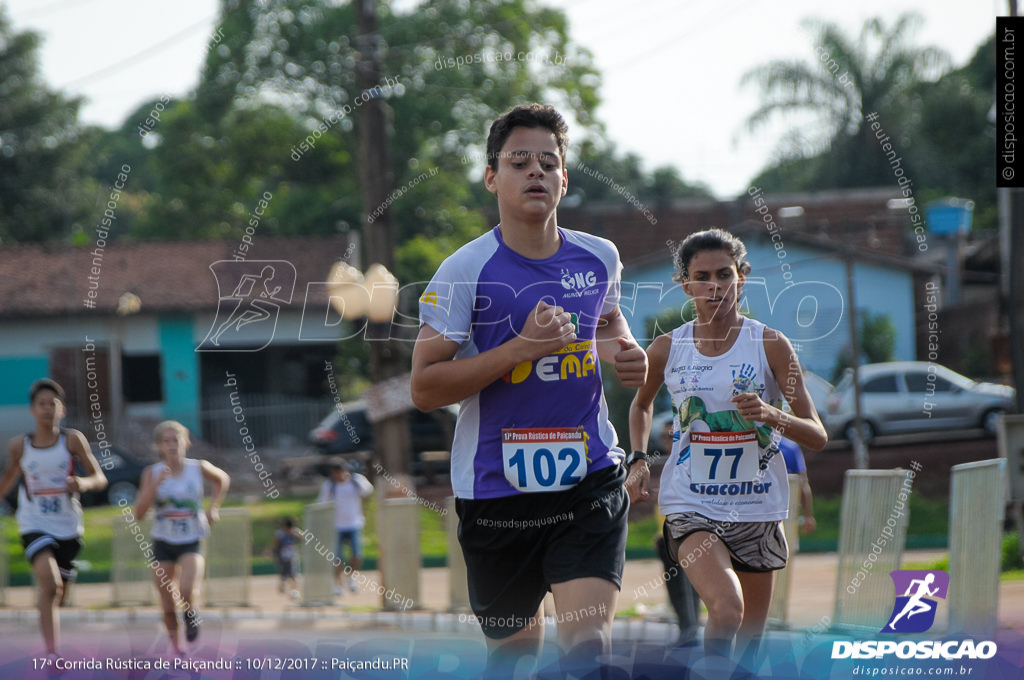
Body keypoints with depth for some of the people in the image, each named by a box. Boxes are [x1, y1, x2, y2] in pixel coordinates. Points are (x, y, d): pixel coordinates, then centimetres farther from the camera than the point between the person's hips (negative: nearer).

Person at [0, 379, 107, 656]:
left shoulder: (72, 439, -6)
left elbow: (100, 479, -5)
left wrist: (84, 483, -25)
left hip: (68, 528, 2)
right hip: (34, 526, -2)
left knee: (59, 597, 14)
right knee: (50, 584, -24)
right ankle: (51, 652, -25)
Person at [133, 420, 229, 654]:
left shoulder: (199, 468, -6)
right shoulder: (152, 473, -7)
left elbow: (223, 479, 17)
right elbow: (139, 513, -14)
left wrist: (213, 508, 5)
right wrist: (156, 484, -24)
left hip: (192, 541, -1)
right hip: (163, 542, 1)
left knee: (187, 591, -23)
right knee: (168, 606, 2)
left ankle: (191, 613, 11)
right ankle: (176, 648, 21)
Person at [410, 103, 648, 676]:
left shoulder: (599, 258, 4)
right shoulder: (466, 270, -9)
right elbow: (425, 388, -12)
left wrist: (625, 350, 4)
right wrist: (520, 347, -21)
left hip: (590, 477, 2)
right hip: (496, 485, -1)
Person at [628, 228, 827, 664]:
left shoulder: (770, 345, -6)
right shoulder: (667, 350, -1)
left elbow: (817, 436, -7)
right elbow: (641, 404, 22)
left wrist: (771, 415, -27)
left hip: (757, 510, 1)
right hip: (691, 508, -1)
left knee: (750, 639, 11)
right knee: (726, 610, -28)